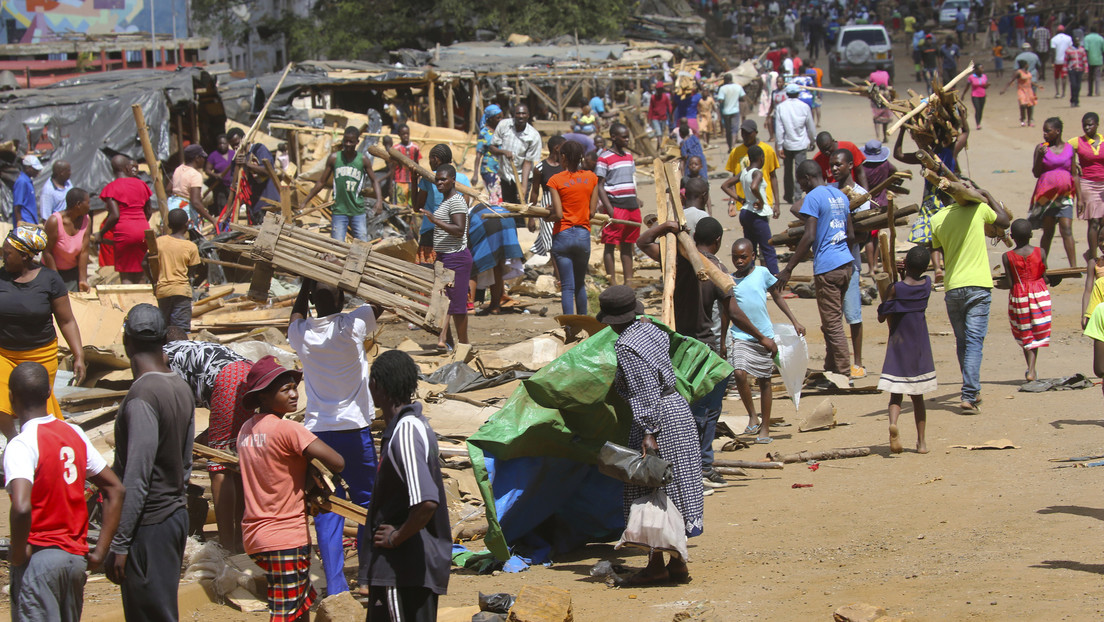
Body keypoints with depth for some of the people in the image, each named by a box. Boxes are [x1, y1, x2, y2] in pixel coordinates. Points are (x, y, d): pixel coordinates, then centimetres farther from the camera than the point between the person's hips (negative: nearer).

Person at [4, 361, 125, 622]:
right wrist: (100, 551, 11)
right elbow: (115, 489, 12)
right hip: (76, 556, 7)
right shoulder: (75, 434, 8)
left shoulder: (21, 446, -14)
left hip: (38, 559, -7)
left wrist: (18, 553, -13)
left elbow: (21, 507, -29)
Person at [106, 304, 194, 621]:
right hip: (177, 514, 9)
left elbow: (136, 480, -22)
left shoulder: (141, 398, -20)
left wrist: (118, 544, -19)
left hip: (149, 524, -9)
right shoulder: (182, 389, 6)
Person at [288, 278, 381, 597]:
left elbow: (297, 315, 22)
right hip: (354, 428, -2)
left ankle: (335, 586, -1)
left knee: (327, 511, 3)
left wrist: (306, 283, 24)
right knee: (366, 502, 12)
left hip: (317, 431, 2)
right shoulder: (353, 326, -12)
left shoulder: (301, 334, -3)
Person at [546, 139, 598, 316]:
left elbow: (558, 214, -13)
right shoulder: (591, 178, 2)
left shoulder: (555, 180, -8)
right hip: (584, 235, 3)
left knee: (567, 286, -2)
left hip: (563, 235, -3)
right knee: (580, 284, 19)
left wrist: (547, 217, 7)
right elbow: (592, 212, 2)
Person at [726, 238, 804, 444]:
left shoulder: (762, 273, 1)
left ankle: (765, 427, 16)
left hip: (764, 336, 0)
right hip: (740, 336, 0)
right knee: (739, 373, -21)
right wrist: (723, 341, 6)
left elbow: (777, 296, 12)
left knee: (764, 380, 6)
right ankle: (752, 416, -3)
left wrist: (794, 321, 10)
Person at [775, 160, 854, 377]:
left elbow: (809, 237, -18)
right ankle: (831, 369, 20)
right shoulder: (840, 195, 15)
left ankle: (844, 374, -4)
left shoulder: (814, 197, -10)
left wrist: (788, 269, -16)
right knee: (833, 322, 15)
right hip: (846, 263, 9)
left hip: (827, 267, -8)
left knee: (832, 324, -4)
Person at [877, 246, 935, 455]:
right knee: (917, 397, 14)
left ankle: (893, 423, -29)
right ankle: (921, 441, 14)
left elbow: (881, 317, -7)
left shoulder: (895, 289, -13)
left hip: (897, 348, -3)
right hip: (920, 350, 3)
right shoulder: (927, 285, -4)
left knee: (896, 395, -1)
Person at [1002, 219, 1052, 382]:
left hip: (1018, 296, 0)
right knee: (1037, 334, 6)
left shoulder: (1007, 257, -9)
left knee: (1024, 334, 15)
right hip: (1039, 294, 0)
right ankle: (1032, 370, -7)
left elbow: (1011, 283, -9)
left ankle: (1031, 369, 12)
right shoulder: (1040, 252, -7)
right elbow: (1044, 277, -2)